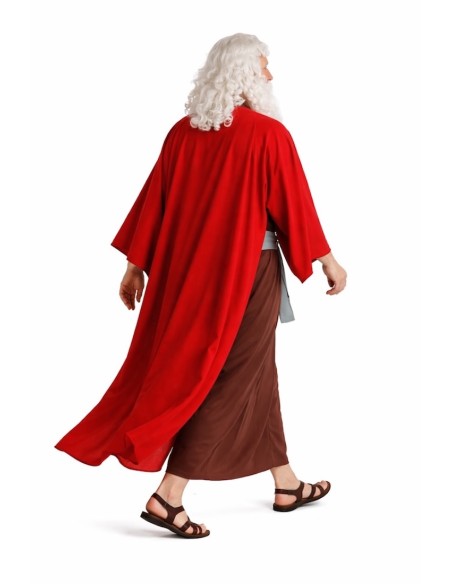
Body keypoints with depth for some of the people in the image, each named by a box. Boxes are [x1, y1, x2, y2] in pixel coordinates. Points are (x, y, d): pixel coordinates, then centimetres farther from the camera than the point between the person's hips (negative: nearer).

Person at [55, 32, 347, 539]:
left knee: (258, 372, 18)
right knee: (228, 380, 1)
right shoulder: (268, 134, -14)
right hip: (246, 272, -7)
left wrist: (135, 266, 11)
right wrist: (328, 261, 2)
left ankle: (287, 484, 29)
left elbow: (154, 201, 4)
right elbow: (295, 207, -9)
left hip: (190, 269, 7)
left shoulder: (183, 132, 2)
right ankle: (167, 496, -3)